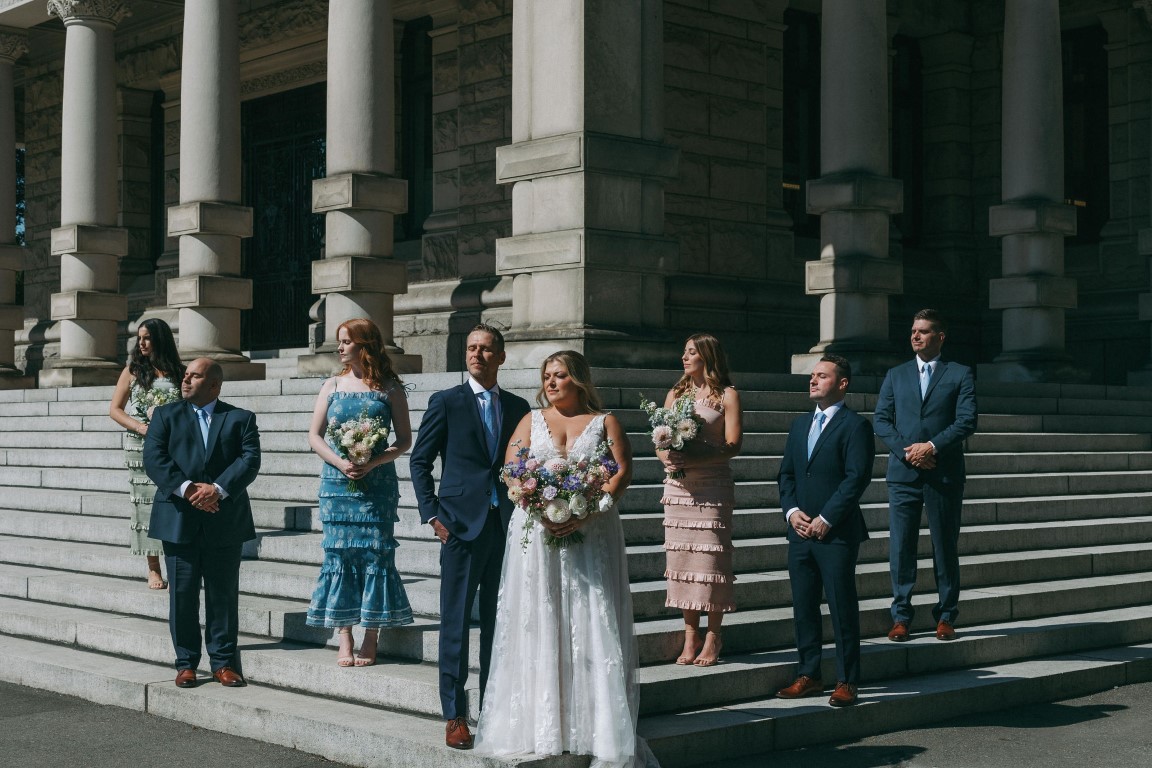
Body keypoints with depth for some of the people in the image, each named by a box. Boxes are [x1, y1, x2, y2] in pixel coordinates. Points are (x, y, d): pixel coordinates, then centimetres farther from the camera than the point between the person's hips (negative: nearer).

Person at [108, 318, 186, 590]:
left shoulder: (178, 372, 8)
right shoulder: (133, 370, 7)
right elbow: (115, 409, 4)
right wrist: (140, 427, -11)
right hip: (141, 448, 0)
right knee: (146, 504, 0)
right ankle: (153, 570, 7)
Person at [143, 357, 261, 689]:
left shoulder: (241, 419, 7)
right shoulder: (166, 415, 9)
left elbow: (250, 460, -6)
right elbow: (154, 458, -3)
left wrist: (218, 489, -20)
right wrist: (186, 488, -17)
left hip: (225, 521, 0)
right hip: (179, 520, 1)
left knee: (223, 595, 4)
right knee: (182, 595, 4)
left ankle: (224, 663, 13)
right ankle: (186, 663, 14)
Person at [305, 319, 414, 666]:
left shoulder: (389, 388, 2)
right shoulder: (332, 386, 9)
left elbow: (404, 440, 1)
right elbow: (314, 435, 8)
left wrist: (373, 462, -14)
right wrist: (339, 462, -9)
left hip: (377, 482, -2)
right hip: (337, 481, 2)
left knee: (375, 553, -3)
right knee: (338, 553, 0)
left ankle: (370, 640, 4)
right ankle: (344, 641, 6)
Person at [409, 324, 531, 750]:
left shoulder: (518, 407, 12)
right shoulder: (446, 403, 2)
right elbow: (420, 461, 3)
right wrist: (432, 514, -5)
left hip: (507, 526, 3)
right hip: (462, 524, -3)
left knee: (499, 622, 7)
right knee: (456, 622, -2)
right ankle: (455, 716, 5)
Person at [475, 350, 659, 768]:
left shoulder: (605, 422, 10)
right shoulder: (531, 421, 14)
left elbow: (623, 471, -2)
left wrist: (586, 514, -17)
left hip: (591, 533, -1)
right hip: (536, 532, 1)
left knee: (592, 624, -4)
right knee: (538, 625, -2)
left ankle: (597, 727, -2)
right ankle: (538, 724, 1)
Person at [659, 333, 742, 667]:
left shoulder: (727, 395, 2)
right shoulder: (675, 394, 16)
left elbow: (733, 445, -8)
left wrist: (693, 458, -21)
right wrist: (667, 456, -10)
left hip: (712, 486, -4)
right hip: (677, 485, 4)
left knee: (711, 557, -6)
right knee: (681, 557, 2)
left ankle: (712, 638, 2)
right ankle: (690, 636, 8)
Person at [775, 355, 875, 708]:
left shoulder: (855, 425, -6)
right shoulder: (800, 424, 17)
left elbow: (857, 477, -14)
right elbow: (786, 473, 16)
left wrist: (825, 519, -16)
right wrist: (792, 512, -1)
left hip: (837, 534, -7)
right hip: (800, 532, 7)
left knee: (842, 609, -1)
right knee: (803, 607, 10)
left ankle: (846, 682, 7)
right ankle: (808, 675, 19)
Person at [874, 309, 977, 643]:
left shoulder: (960, 375, 6)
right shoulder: (895, 376, 13)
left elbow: (967, 421, -5)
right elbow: (882, 420, 5)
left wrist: (932, 446, -15)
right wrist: (906, 451, -9)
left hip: (944, 474, -2)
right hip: (903, 474, 2)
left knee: (945, 547, 5)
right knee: (901, 547, -1)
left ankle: (946, 617, 13)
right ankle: (901, 617, 5)